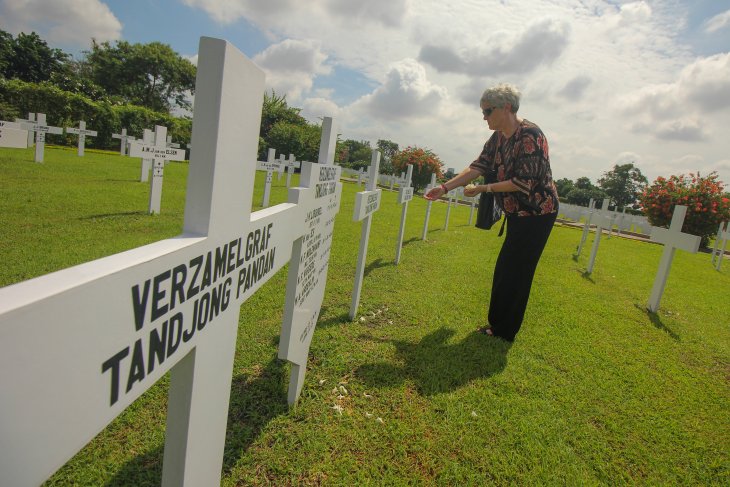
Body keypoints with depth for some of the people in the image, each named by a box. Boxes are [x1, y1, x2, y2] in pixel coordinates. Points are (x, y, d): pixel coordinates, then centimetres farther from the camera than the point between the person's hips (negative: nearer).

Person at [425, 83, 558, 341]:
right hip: (517, 212, 9)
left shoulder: (530, 135, -22)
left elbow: (523, 183, -25)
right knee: (506, 269, 15)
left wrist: (482, 189, -21)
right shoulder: (498, 137, 4)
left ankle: (504, 331, 12)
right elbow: (478, 166, 0)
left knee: (514, 271, -2)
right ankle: (498, 322, 29)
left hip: (537, 213, -9)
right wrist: (445, 187, -8)